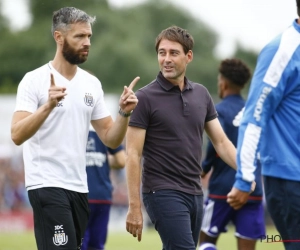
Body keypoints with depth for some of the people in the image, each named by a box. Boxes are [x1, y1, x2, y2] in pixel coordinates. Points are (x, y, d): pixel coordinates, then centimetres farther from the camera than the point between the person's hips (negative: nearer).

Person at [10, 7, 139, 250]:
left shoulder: (92, 84, 11)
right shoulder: (35, 80, -8)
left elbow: (111, 139, 12)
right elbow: (17, 135, -18)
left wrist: (124, 113, -6)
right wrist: (48, 105, -31)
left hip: (79, 187, 7)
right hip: (47, 185, -7)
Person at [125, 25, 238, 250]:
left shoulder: (201, 94, 9)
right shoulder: (145, 98, -8)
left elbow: (221, 142, 12)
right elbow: (133, 155, -9)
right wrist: (134, 207, -14)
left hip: (195, 194, 6)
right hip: (163, 193, -6)